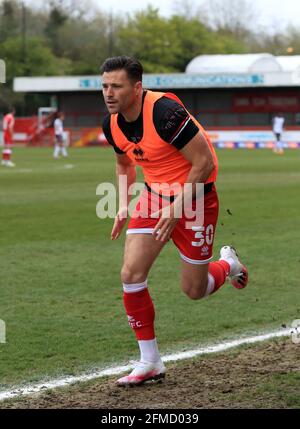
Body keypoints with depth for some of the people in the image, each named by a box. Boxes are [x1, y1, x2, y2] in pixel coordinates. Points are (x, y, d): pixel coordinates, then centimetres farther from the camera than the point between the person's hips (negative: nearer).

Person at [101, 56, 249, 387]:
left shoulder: (165, 112, -28)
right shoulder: (112, 123, -5)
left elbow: (204, 163, -23)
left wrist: (176, 208, -23)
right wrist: (124, 205, 5)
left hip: (195, 197, -6)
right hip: (154, 195, 6)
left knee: (194, 290, 2)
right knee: (131, 274, -10)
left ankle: (228, 265, 38)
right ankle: (149, 362, 2)